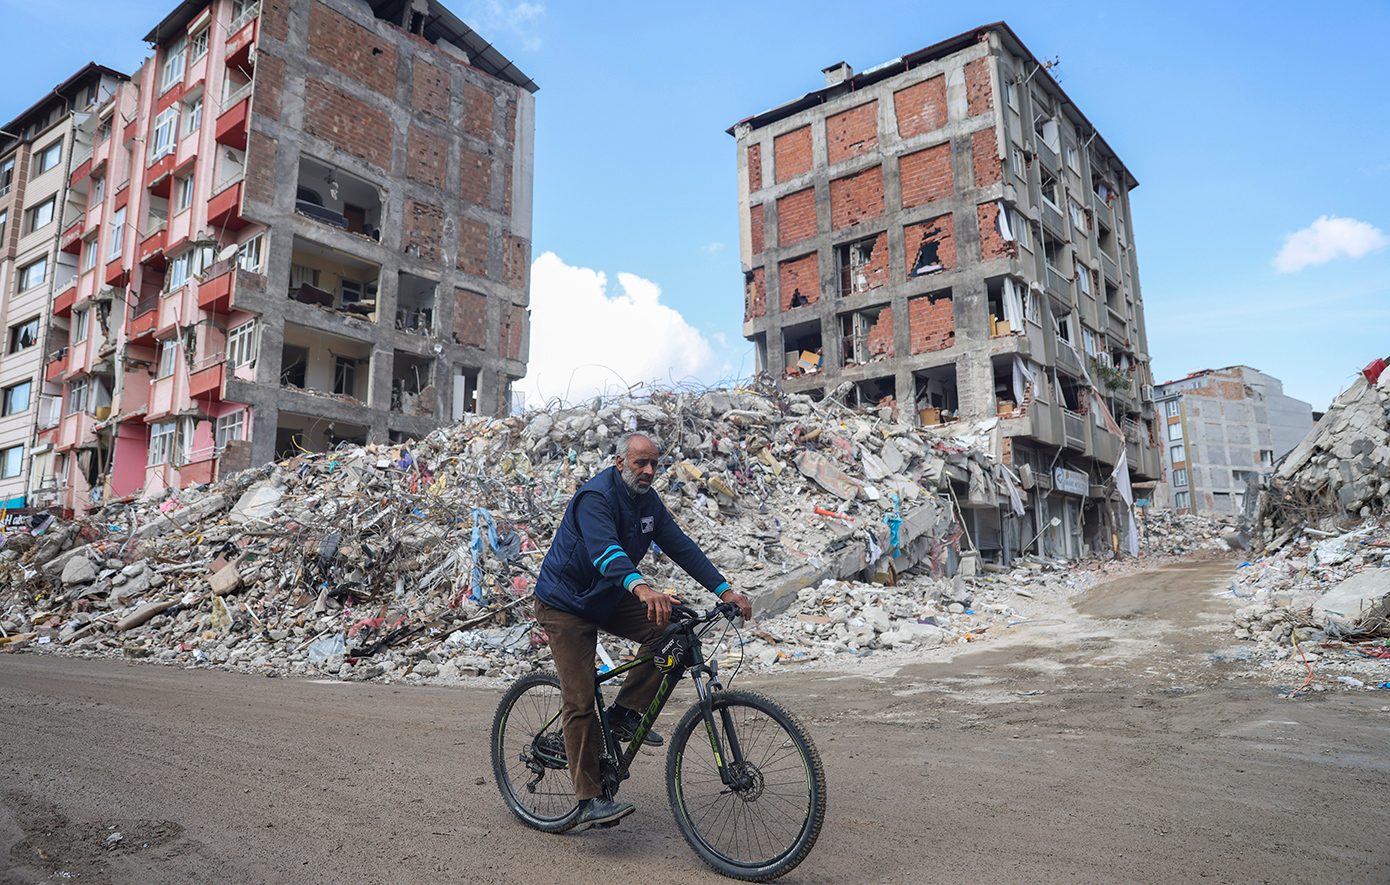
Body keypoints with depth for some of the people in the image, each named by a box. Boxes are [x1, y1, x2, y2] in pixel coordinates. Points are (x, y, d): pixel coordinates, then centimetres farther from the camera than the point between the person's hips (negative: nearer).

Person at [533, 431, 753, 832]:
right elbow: (605, 550, -42)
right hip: (566, 604, -7)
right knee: (580, 702, -11)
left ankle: (625, 713, -1)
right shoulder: (595, 497, -24)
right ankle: (588, 802, -4)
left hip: (608, 599, 7)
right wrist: (642, 588, -60)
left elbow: (680, 546, -2)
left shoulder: (647, 501, 0)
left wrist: (725, 590, -11)